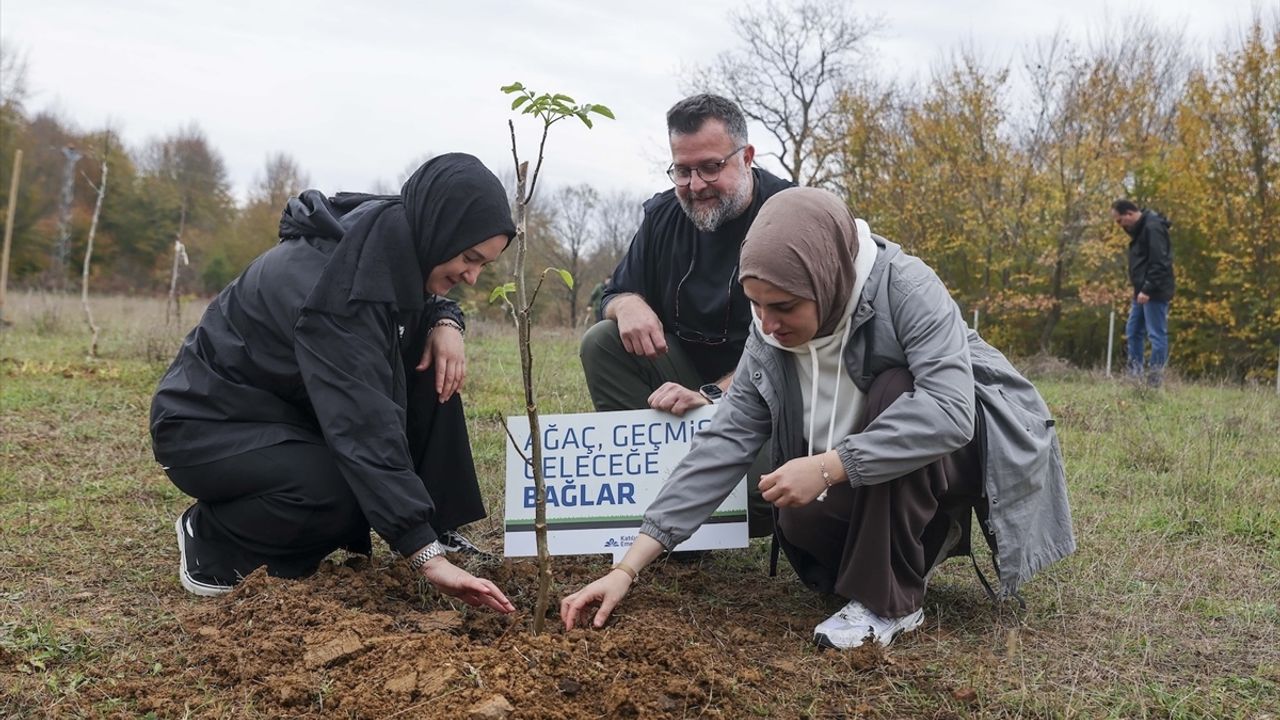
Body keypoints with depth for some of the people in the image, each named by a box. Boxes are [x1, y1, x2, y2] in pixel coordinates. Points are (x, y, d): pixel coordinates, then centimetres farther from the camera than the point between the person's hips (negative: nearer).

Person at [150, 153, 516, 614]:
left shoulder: (388, 239, -9)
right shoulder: (337, 288, -33)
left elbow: (420, 298, 14)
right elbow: (365, 425, -38)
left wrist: (445, 321, -12)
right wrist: (426, 557, -41)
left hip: (293, 405, 8)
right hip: (209, 422, -8)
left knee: (431, 371, -6)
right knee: (343, 495, -32)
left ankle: (436, 528, 3)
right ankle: (210, 538, -4)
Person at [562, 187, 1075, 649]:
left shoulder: (905, 287, -30)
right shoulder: (770, 343, -14)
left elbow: (949, 410, -41)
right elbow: (722, 445, -16)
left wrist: (828, 466, -44)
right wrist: (627, 568, -22)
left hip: (974, 444, -5)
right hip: (882, 489, 5)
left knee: (894, 390, -32)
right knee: (801, 523, -22)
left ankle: (890, 600, -20)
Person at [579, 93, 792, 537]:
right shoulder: (663, 214, 4)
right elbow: (614, 296, 9)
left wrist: (713, 395, -37)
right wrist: (627, 304, -18)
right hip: (688, 374, 6)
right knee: (602, 342, -15)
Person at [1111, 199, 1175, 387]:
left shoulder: (1152, 228, -16)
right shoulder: (1140, 229, 16)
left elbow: (1159, 263, -22)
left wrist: (1147, 289, -24)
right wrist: (1139, 289, 15)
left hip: (1155, 293, -11)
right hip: (1143, 291, 11)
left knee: (1156, 334, -6)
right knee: (1133, 331, 13)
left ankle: (1155, 380, -4)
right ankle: (1134, 375, 18)